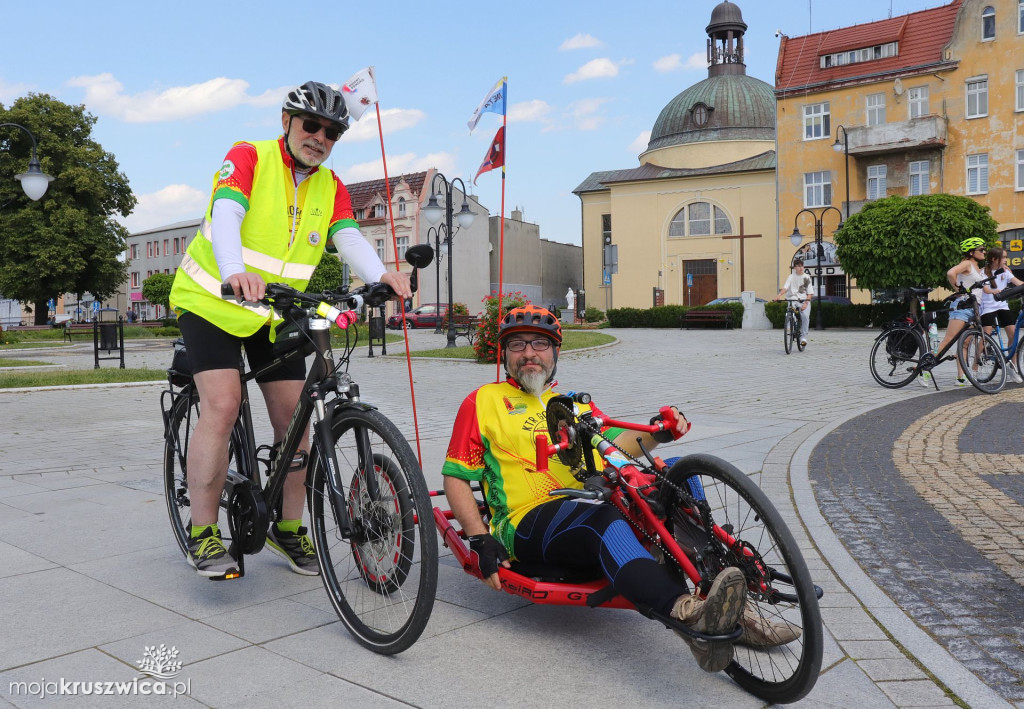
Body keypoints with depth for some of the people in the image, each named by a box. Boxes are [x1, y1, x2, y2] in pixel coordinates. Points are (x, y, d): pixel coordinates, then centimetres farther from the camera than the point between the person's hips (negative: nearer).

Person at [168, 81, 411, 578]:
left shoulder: (330, 188, 3)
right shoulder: (247, 158, -11)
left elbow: (349, 238, -14)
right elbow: (225, 215, -28)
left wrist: (379, 276, -37)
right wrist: (235, 273, -49)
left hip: (276, 313, 5)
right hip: (212, 300, -4)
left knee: (294, 416, -1)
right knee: (223, 404, -19)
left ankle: (289, 529, 15)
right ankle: (202, 533, -7)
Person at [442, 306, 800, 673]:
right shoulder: (483, 402, 13)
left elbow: (617, 445, 13)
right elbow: (456, 477, 6)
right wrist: (481, 540, -8)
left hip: (597, 503, 5)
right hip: (532, 522, -5)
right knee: (602, 518, -36)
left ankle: (731, 614, -25)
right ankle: (688, 613, -59)